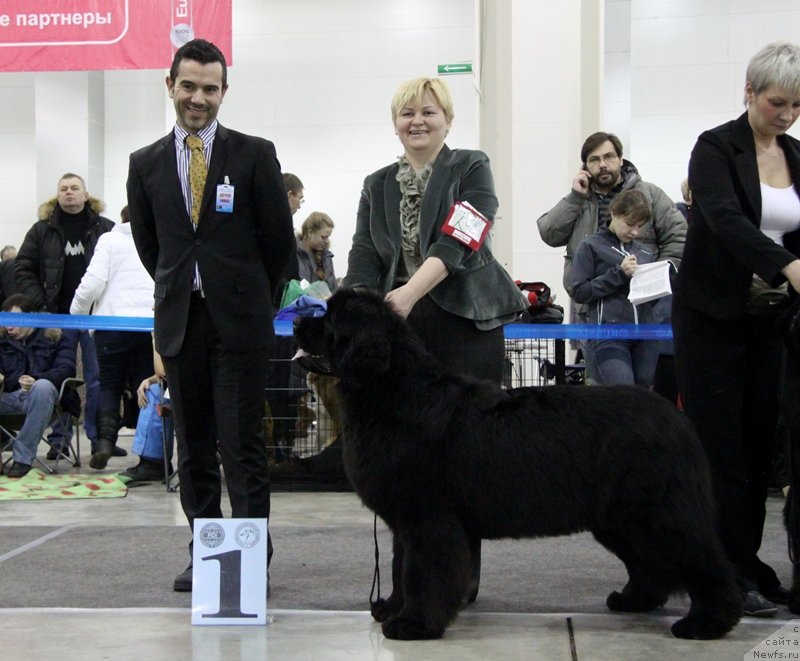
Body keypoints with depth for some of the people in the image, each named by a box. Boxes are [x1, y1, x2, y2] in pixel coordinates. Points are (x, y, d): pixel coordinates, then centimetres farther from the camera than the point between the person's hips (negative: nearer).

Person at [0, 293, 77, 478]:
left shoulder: (55, 337, 9)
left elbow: (65, 369, -6)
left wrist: (36, 380, -25)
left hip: (40, 398, -3)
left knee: (43, 386, -39)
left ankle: (23, 457, -33)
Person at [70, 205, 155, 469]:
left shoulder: (109, 240, 5)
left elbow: (94, 281, -5)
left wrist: (77, 312, 7)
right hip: (151, 325, 2)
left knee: (109, 384, 10)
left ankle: (105, 438, -8)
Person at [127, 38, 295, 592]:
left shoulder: (255, 154, -1)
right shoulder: (146, 163, 8)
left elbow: (280, 237, 3)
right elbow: (148, 242, 16)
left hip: (239, 319, -3)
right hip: (179, 319, 3)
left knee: (243, 445, -4)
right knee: (194, 447, 9)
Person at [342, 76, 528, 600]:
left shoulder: (471, 169, 2)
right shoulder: (377, 185, 17)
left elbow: (457, 243, -13)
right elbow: (364, 260, 8)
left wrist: (410, 292, -26)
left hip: (464, 325, -4)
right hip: (399, 328, 4)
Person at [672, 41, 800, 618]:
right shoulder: (716, 148, -9)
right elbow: (726, 219, -26)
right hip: (714, 315, -6)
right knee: (721, 443, -5)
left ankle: (744, 561, 15)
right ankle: (736, 573, 0)